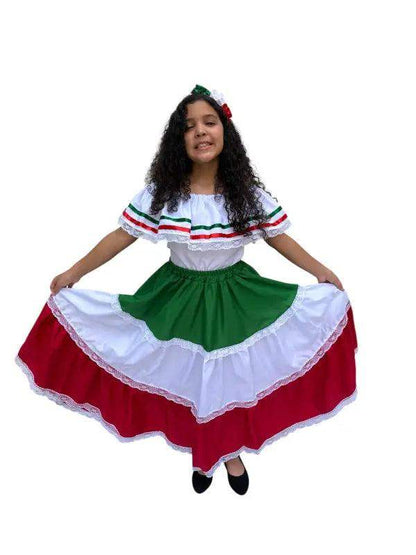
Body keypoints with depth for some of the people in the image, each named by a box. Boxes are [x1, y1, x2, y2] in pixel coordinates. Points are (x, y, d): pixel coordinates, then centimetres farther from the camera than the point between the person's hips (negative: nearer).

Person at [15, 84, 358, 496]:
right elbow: (122, 235, -6)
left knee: (234, 378, 13)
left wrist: (322, 271, -2)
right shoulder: (161, 193, -13)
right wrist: (74, 272, -6)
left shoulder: (247, 193, -11)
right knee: (188, 380, 14)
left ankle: (231, 452, 42)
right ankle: (202, 454, 42)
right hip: (180, 297, 0)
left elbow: (277, 236, 0)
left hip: (235, 297, 1)